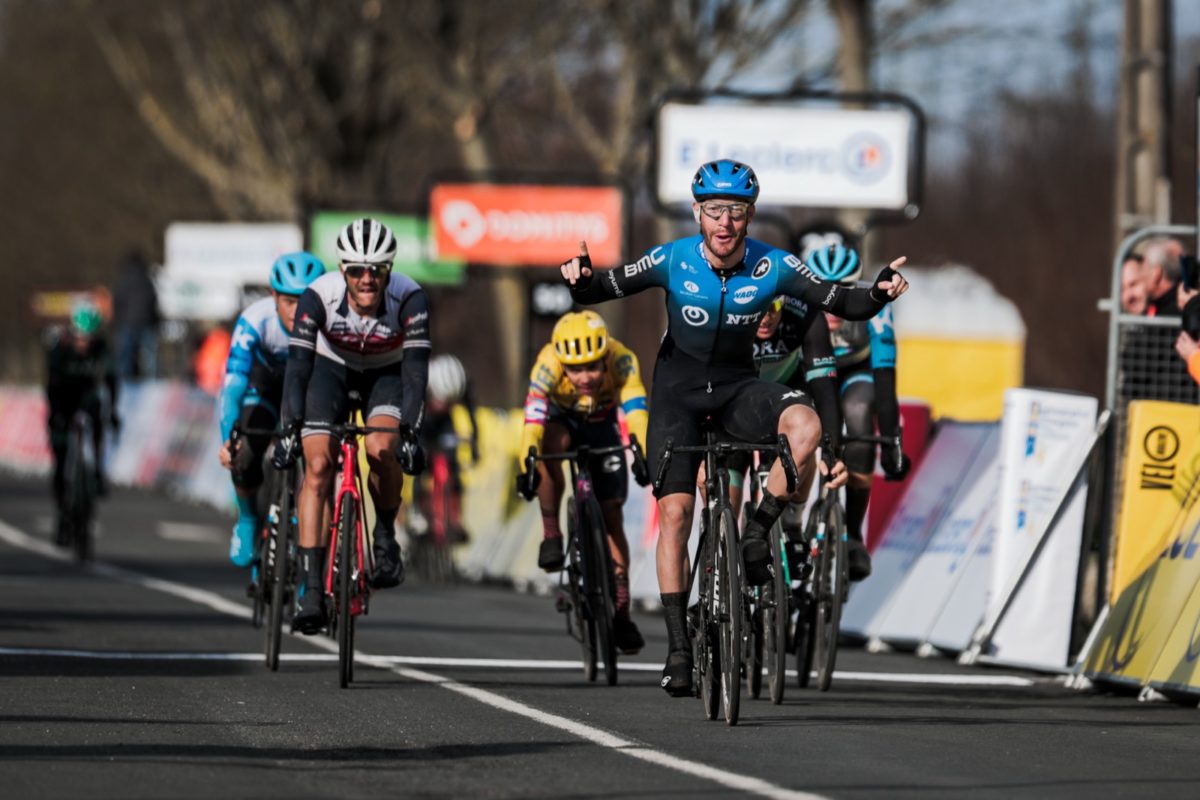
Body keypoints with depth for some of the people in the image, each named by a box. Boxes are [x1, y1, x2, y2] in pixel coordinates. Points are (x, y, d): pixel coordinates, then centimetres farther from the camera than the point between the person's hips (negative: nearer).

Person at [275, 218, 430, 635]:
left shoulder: (409, 298, -30)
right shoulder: (320, 295, -30)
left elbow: (416, 369, -32)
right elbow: (298, 365, -31)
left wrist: (409, 432, -42)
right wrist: (290, 428, -40)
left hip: (386, 374, 0)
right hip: (332, 370, 0)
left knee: (381, 450, -29)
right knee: (318, 465, -17)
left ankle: (386, 538, -1)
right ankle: (311, 589, -17)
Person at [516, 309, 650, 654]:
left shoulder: (621, 360, -35)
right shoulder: (549, 364, -37)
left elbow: (636, 411, -46)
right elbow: (533, 416, -47)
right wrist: (526, 464, -60)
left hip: (601, 425, 1)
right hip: (561, 418, -1)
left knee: (611, 514, -6)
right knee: (552, 443, -37)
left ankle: (621, 611, -1)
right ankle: (551, 533, -21)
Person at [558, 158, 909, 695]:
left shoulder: (774, 267, -16)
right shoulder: (672, 260, -17)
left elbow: (842, 303, -14)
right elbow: (603, 290, -13)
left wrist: (878, 295, -34)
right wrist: (578, 281, -36)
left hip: (737, 384, 1)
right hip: (678, 385, -1)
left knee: (806, 424, -31)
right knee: (675, 511, -11)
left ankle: (756, 533, -13)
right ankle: (678, 646, -4)